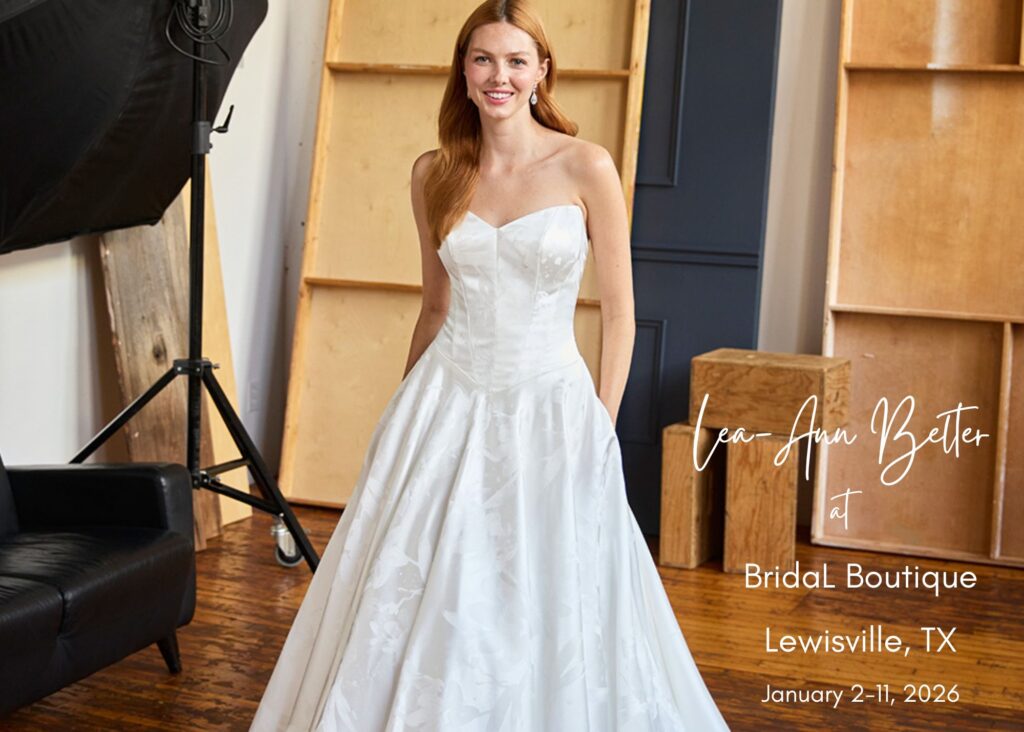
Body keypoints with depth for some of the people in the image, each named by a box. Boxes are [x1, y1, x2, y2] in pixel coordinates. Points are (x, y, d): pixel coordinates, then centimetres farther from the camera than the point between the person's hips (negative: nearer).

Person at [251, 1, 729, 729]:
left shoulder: (586, 167, -6)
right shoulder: (434, 173, 4)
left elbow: (619, 314, -3)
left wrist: (602, 426, -6)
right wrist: (405, 416, 16)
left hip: (548, 409, -3)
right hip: (448, 404, 3)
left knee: (549, 606, 4)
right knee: (416, 598, 6)